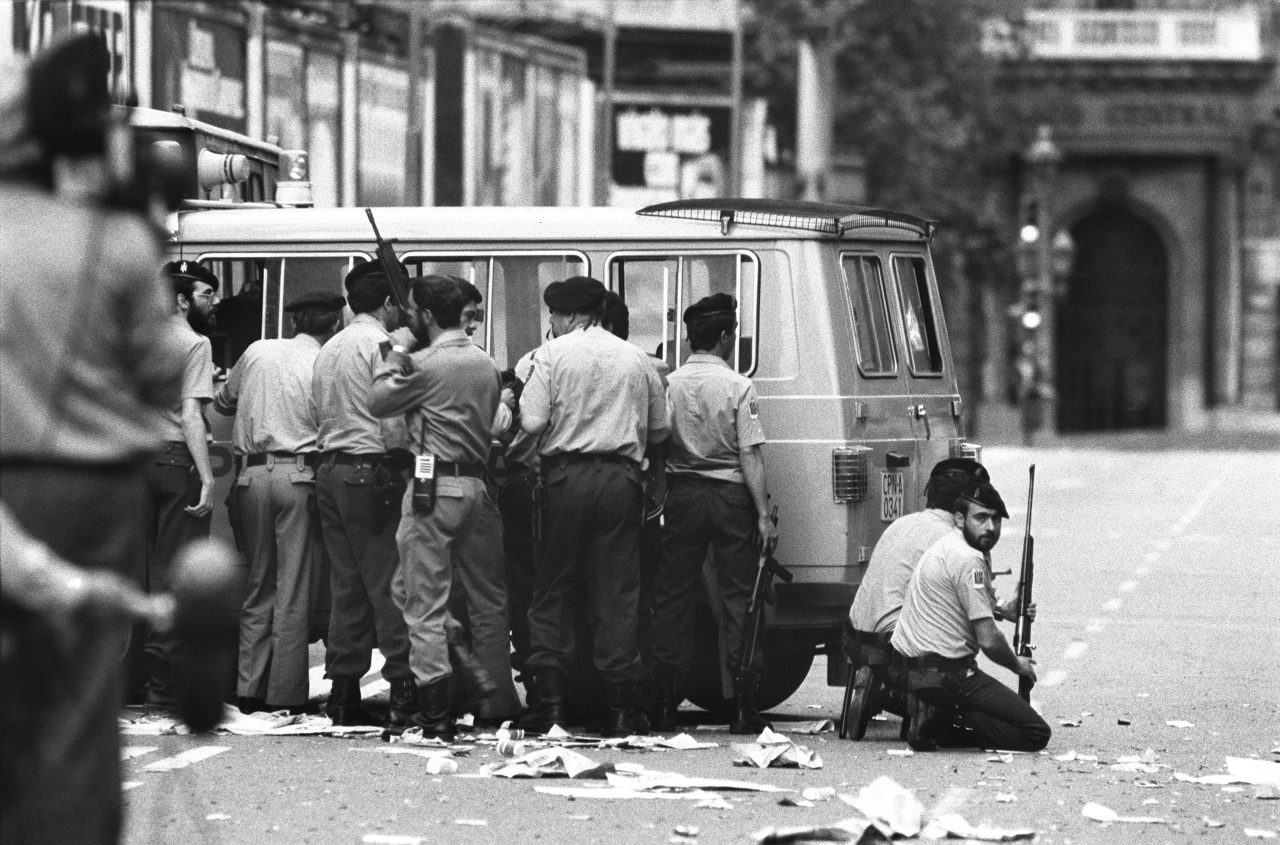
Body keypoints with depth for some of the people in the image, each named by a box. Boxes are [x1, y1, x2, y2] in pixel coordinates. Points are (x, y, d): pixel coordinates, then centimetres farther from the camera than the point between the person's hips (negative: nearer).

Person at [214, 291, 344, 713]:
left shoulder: (257, 352, 9)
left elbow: (222, 402, 24)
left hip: (252, 473, 3)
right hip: (300, 471, -3)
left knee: (258, 584, 12)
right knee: (295, 588, 0)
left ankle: (249, 687, 9)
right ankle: (285, 692, -2)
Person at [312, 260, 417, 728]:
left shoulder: (328, 350, 17)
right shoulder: (384, 346, -8)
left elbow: (324, 414, 16)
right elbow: (393, 427, -15)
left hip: (330, 468, 8)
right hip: (372, 471, -8)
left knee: (346, 585, 10)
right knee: (391, 583, -6)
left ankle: (343, 694, 10)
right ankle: (404, 692, -8)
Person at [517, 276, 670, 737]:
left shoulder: (552, 355, -2)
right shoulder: (636, 359, 9)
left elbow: (532, 421, -10)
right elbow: (660, 428, 15)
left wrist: (521, 400, 10)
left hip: (566, 476, -2)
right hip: (620, 480, 2)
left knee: (552, 589, 6)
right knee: (617, 593, 5)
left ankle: (549, 699, -1)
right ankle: (619, 706, 2)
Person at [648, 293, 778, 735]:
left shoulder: (668, 384, 2)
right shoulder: (739, 387, -6)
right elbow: (750, 455, -9)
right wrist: (764, 515, -7)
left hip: (682, 497, 3)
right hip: (731, 496, -2)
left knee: (673, 598, 8)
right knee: (739, 596, 2)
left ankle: (665, 706, 8)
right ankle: (743, 706, 0)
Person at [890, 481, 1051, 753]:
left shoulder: (945, 547, 16)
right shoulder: (969, 560, -15)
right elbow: (989, 641, -16)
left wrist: (1002, 611, 19)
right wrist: (1017, 665, 3)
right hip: (946, 675, -10)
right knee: (1036, 733, -9)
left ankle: (936, 717, 6)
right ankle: (946, 724, -14)